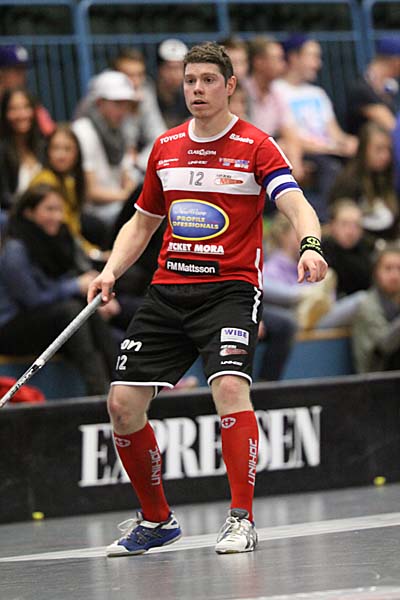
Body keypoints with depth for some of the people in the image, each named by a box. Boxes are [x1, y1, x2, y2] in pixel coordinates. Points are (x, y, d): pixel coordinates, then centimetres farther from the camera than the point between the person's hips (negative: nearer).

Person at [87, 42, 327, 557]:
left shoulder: (255, 146, -4)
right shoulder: (165, 147, 12)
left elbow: (297, 206, -17)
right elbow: (142, 223, 23)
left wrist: (310, 247, -38)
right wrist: (111, 271, 7)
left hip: (229, 287, -5)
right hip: (167, 290, 5)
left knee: (230, 387, -28)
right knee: (123, 402, -2)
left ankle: (242, 520, -21)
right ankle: (156, 520, 17)